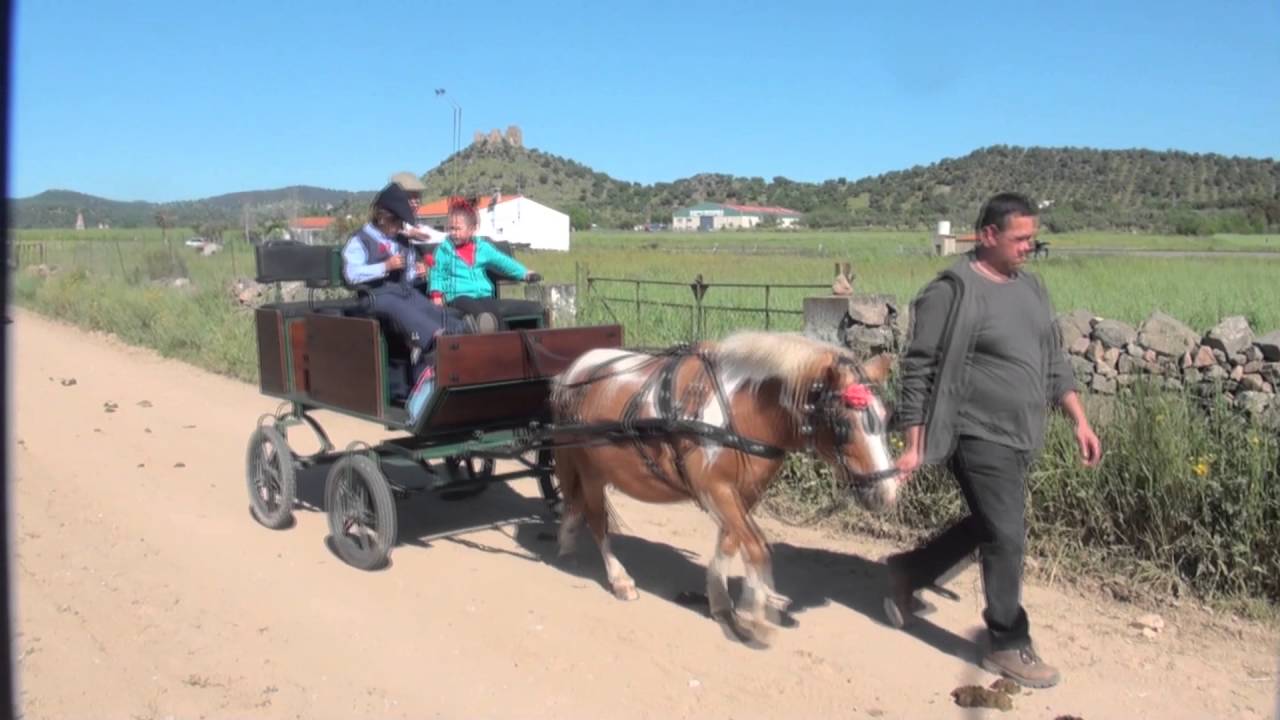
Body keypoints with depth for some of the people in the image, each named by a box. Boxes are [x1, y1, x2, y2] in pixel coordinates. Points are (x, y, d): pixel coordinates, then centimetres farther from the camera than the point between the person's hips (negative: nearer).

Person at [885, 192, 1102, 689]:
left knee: (987, 527, 19)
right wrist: (913, 445, -17)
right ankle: (1009, 646, 16)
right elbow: (918, 371, -15)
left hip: (1022, 439, 8)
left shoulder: (1030, 287, 9)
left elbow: (1053, 362, 17)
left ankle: (908, 572, 39)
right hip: (981, 438, -8)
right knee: (1006, 538, -2)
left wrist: (1079, 421, 11)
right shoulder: (953, 292, -15)